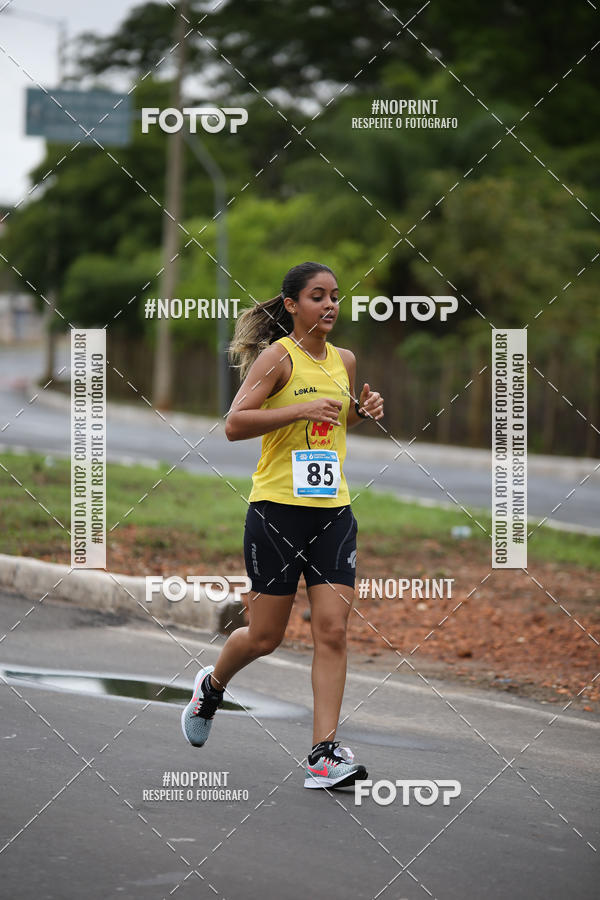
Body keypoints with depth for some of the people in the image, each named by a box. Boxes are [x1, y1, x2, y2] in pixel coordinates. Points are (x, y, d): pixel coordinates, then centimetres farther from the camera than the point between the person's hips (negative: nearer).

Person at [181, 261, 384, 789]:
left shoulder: (344, 361, 11)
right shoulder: (277, 357, -8)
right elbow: (235, 425, -16)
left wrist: (364, 411, 7)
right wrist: (301, 409, -24)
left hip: (334, 510, 5)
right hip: (277, 508, -5)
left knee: (333, 630, -5)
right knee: (265, 636, 3)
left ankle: (325, 755, -3)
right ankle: (212, 686, 36)